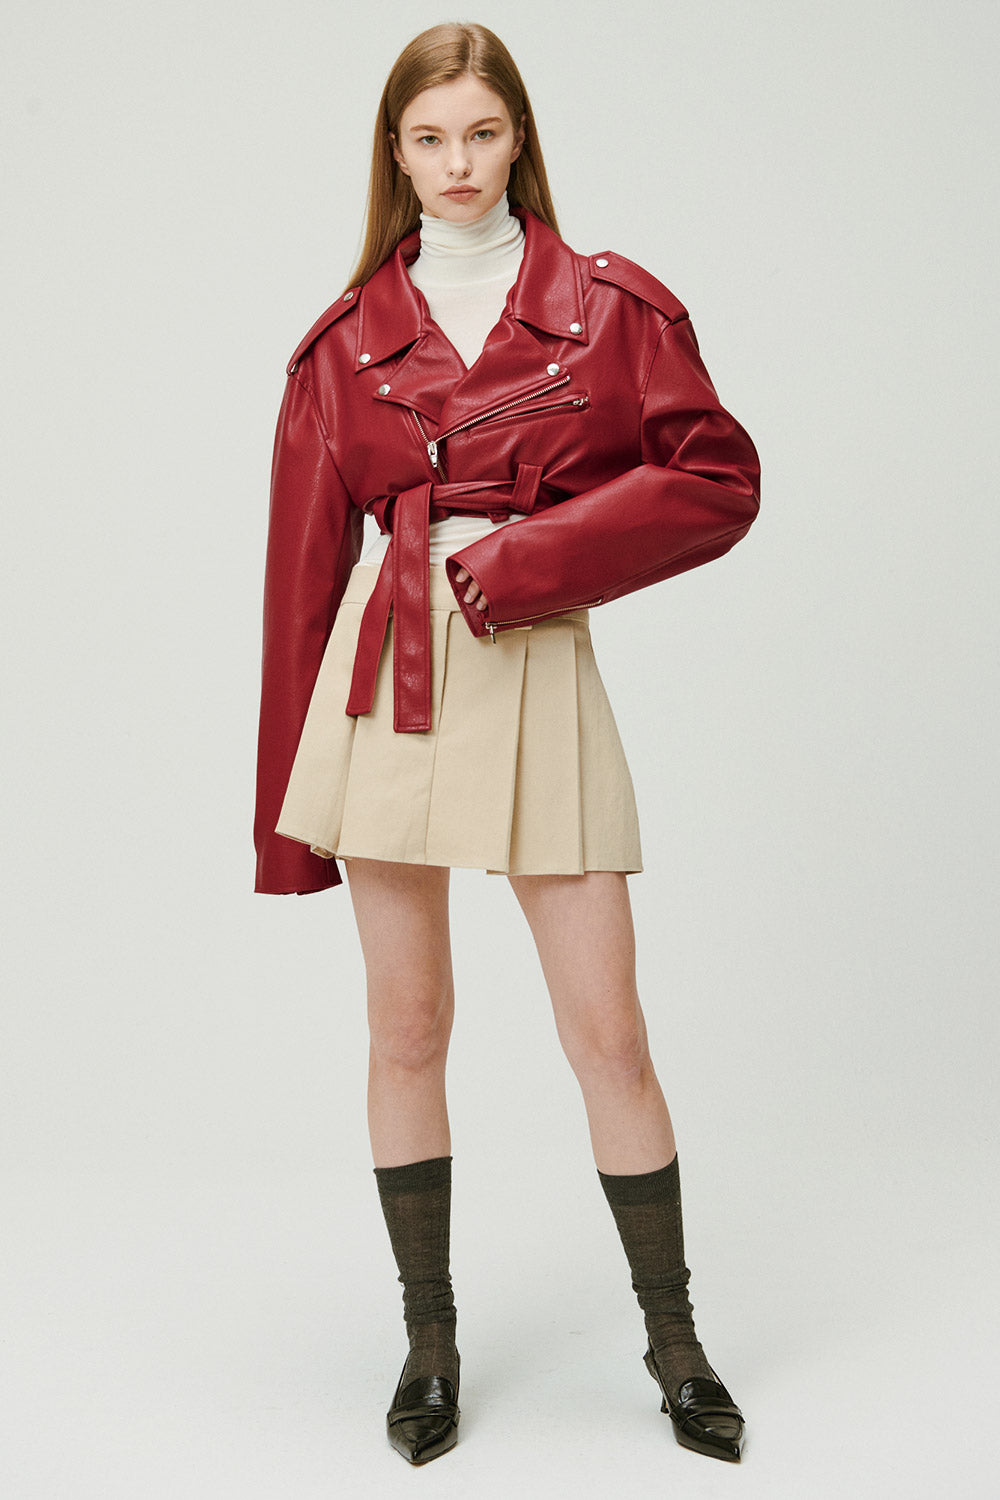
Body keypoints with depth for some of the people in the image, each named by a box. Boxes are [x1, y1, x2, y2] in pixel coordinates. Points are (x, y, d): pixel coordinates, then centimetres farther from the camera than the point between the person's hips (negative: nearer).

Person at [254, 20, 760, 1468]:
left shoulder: (610, 304, 6)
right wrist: (287, 803, 7)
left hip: (539, 679, -1)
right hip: (388, 683, 1)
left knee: (607, 1031, 1)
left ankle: (673, 1336, 21)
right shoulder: (351, 339, 8)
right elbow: (305, 565, 8)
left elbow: (717, 478, 0)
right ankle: (429, 1338, 24)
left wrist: (532, 555, -13)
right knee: (407, 1022, 7)